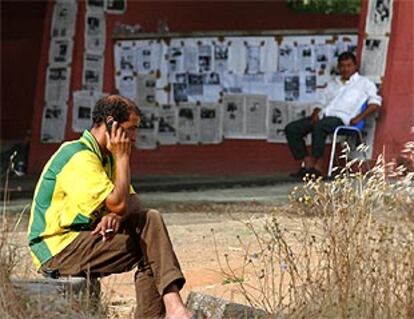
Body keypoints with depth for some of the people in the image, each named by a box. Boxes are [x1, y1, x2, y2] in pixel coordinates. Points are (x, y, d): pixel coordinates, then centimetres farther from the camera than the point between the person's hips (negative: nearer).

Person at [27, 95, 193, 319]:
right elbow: (117, 203, -24)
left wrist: (117, 215, -15)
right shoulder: (80, 157, -18)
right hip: (60, 250, -9)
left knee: (151, 220, -6)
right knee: (151, 242, -15)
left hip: (85, 237, 9)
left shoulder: (105, 157, 14)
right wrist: (122, 158, -13)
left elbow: (132, 203, 9)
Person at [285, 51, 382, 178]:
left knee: (318, 127, -40)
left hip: (341, 118, -6)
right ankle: (307, 163, -20)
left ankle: (318, 166, -37)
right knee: (291, 128, -15)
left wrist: (359, 118, -12)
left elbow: (375, 102, 1)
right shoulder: (333, 84, 31)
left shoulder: (363, 83, 14)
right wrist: (315, 114, 3)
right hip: (323, 116, 7)